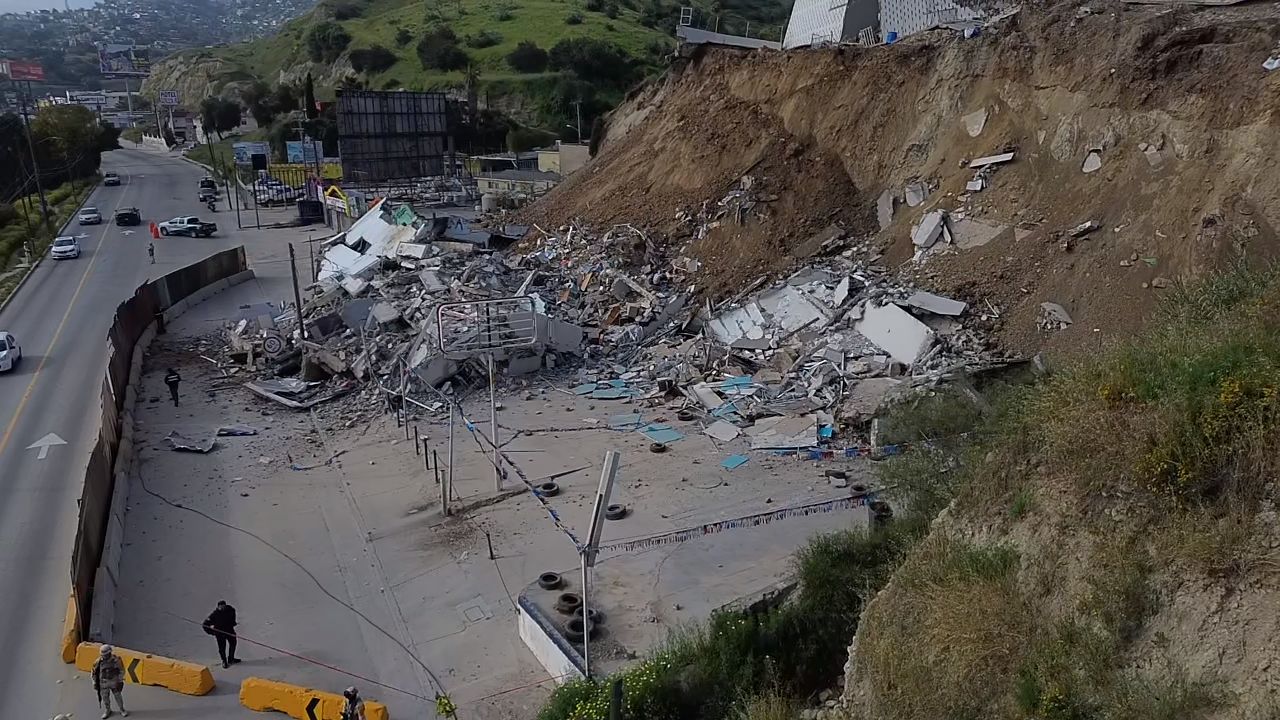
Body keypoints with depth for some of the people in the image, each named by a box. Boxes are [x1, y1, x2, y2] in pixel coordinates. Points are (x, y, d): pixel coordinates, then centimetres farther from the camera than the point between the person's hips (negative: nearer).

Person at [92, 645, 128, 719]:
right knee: (105, 698, 10)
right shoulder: (99, 661, -14)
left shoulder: (116, 659, -17)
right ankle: (107, 711, 33)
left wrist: (120, 682, -7)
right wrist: (95, 684, 1)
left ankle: (122, 710, 26)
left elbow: (121, 670, -7)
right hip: (104, 682, 1)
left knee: (118, 696, 8)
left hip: (114, 681, -1)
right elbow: (94, 673, -1)